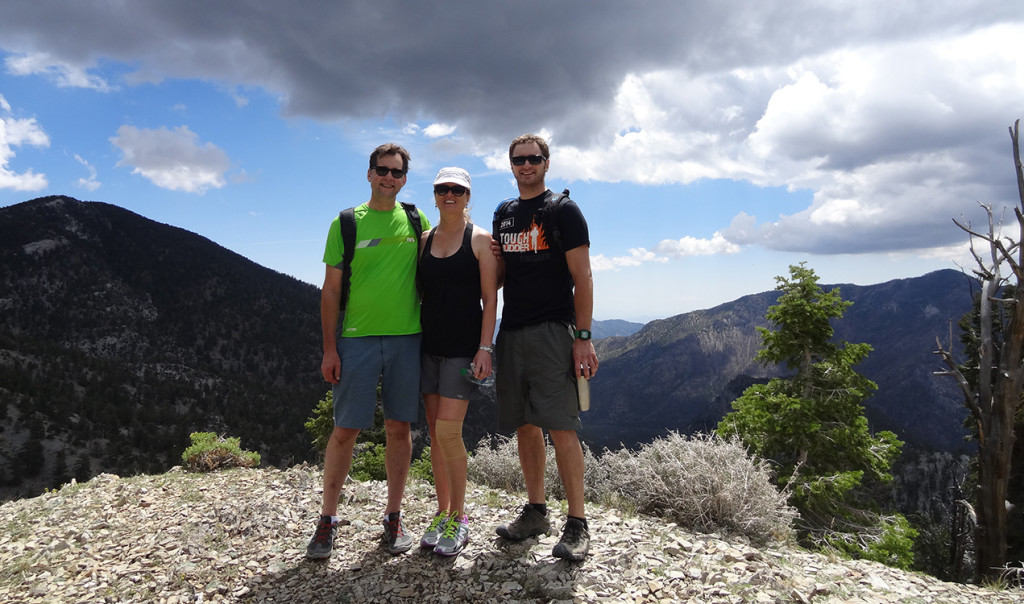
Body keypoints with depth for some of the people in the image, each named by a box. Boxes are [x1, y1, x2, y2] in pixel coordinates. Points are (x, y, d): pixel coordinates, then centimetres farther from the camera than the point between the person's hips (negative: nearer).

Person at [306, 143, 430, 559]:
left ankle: (394, 518, 20)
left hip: (406, 338, 2)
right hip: (357, 338, -2)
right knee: (345, 430, 0)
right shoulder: (346, 223, 4)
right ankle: (327, 519, 15)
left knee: (399, 428, 7)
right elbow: (331, 290, 2)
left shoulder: (416, 221, 9)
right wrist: (329, 348, -3)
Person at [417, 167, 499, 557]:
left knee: (448, 430, -11)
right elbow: (418, 292, 15)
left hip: (463, 347, -5)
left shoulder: (479, 239, -1)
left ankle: (459, 520, 5)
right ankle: (442, 513, 21)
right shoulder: (424, 240, 12)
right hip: (428, 345, 5)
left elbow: (490, 298, -5)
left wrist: (485, 347, -14)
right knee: (435, 431, 8)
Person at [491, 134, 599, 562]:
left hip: (552, 331, -6)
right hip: (511, 331, 6)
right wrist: (492, 259, 2)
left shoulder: (563, 212, -1)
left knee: (561, 426, -9)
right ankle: (536, 512, 22)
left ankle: (577, 525, -1)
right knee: (525, 425, 10)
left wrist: (583, 337, -14)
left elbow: (581, 277, -7)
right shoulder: (503, 215, 18)